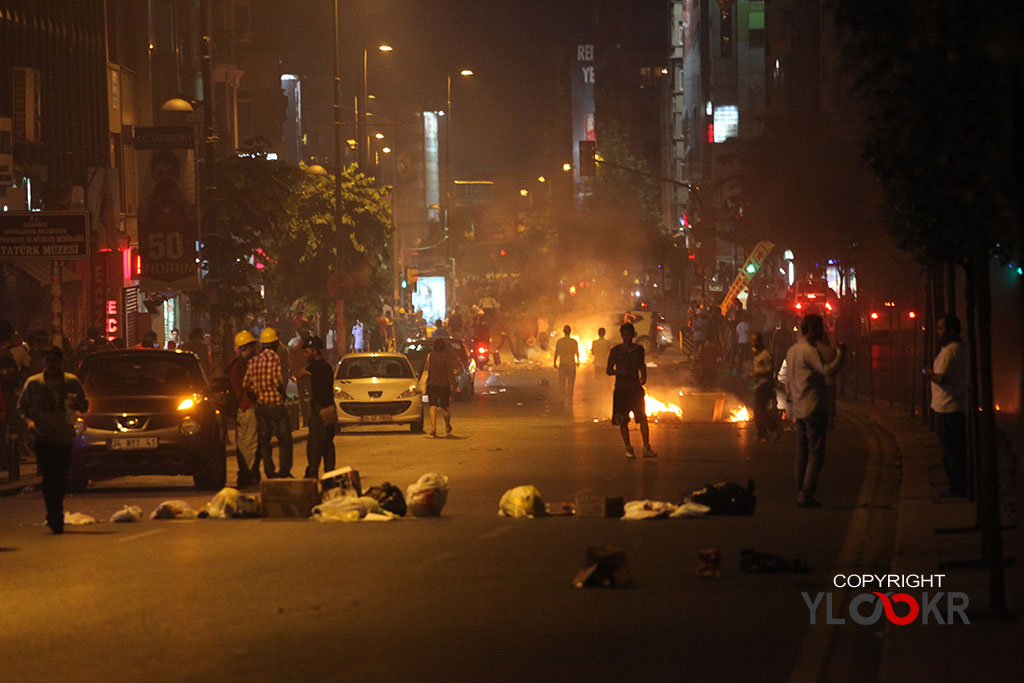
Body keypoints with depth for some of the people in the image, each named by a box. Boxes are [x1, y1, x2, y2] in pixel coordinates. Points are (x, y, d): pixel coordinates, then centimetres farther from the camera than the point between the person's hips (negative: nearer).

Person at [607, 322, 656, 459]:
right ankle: (628, 449, 11)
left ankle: (646, 448, -9)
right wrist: (618, 372, -18)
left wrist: (644, 377, 5)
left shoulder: (638, 349, 8)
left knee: (642, 418, -9)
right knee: (623, 421, 1)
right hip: (621, 389, -1)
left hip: (636, 388, 1)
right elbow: (608, 370, 2)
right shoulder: (616, 350, 0)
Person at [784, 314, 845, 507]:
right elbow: (828, 370, -28)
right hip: (814, 409, -9)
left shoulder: (792, 350, 14)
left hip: (799, 410, 9)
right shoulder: (809, 351, -15)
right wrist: (841, 352, -20)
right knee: (815, 453, -6)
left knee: (802, 453, 12)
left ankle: (801, 493, 12)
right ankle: (806, 495, -11)